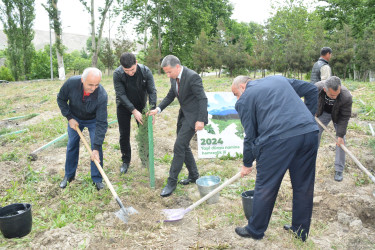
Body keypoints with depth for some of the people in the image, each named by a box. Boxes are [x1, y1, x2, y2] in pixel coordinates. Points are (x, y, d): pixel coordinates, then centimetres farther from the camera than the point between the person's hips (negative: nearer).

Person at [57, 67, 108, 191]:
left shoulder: (102, 95, -38)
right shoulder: (71, 83, -33)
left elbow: (102, 123, -35)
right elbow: (61, 99, -10)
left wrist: (96, 148, -37)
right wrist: (69, 117, -15)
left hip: (93, 120, -2)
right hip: (75, 118, 2)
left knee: (97, 148, -8)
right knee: (72, 145, 8)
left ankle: (97, 179, 8)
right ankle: (69, 175, 27)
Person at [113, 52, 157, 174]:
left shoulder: (145, 71, -20)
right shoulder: (117, 74, -23)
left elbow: (152, 91, -17)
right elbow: (121, 94, -23)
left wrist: (153, 109, -29)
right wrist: (134, 110, -30)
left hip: (141, 105, 1)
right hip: (124, 106, -1)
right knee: (124, 135, 3)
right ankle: (126, 161, 19)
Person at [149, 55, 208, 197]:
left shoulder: (192, 77, -21)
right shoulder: (174, 78, 5)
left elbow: (202, 99, -21)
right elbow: (170, 96, 15)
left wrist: (201, 120, -26)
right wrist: (158, 109, 1)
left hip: (194, 116, -9)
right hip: (183, 114, 9)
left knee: (179, 147, -11)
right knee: (183, 146, 15)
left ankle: (172, 182, -1)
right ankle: (194, 176, 31)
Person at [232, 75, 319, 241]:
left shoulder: (245, 99, 9)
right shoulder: (279, 79, 26)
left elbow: (250, 135, 8)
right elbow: (311, 90, 24)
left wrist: (247, 164, 20)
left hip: (278, 139, -6)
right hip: (310, 133, 7)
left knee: (265, 188, 10)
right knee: (304, 187, 18)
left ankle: (255, 230, 27)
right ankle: (301, 232, 34)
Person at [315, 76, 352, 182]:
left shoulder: (346, 97, -38)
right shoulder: (317, 87, -36)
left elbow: (345, 117, -26)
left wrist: (340, 135, -25)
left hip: (338, 115, -1)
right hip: (323, 112, 2)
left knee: (341, 140, -7)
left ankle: (339, 170, 3)